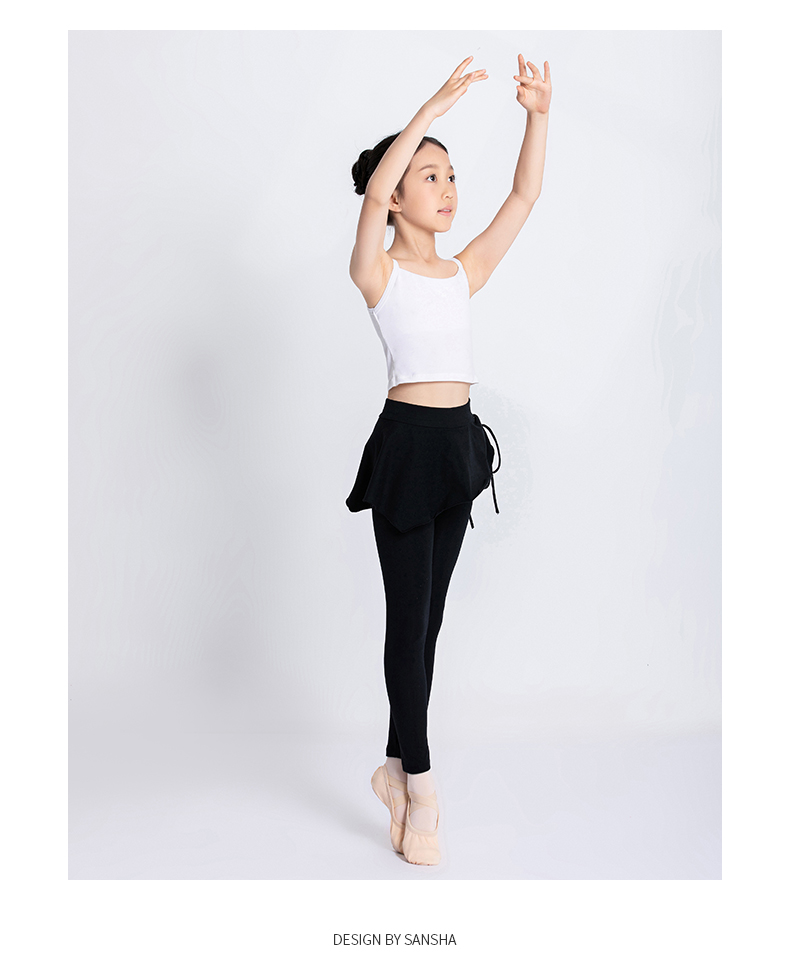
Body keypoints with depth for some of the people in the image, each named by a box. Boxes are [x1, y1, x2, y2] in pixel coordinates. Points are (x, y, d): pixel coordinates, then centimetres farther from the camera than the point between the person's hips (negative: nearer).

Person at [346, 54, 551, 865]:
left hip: (459, 442, 6)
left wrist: (539, 115, -2)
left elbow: (525, 195, 9)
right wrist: (433, 109, -22)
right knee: (410, 619, -1)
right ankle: (419, 786, 11)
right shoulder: (377, 272, -3)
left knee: (427, 619, 12)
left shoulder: (463, 272, 13)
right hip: (407, 441, -6)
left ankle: (395, 769, 26)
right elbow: (373, 195, -21)